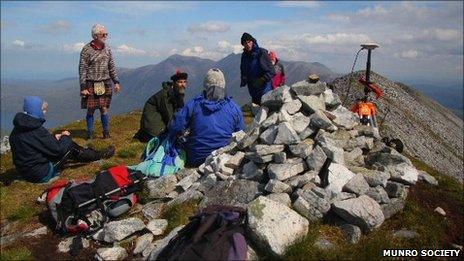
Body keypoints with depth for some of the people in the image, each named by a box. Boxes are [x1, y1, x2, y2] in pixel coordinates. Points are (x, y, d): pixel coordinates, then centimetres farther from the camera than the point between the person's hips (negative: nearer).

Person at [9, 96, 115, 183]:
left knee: (66, 144, 16)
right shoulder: (37, 131, -26)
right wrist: (65, 137, -2)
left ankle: (94, 154, 30)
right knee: (70, 145, 0)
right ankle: (99, 155, 18)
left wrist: (54, 137, 5)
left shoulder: (18, 129, 3)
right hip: (42, 174, -9)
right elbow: (57, 149, -19)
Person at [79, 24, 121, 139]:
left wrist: (116, 82, 9)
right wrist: (83, 87, -12)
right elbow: (82, 69, -7)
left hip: (105, 84, 3)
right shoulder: (87, 49, -7)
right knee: (90, 110, 4)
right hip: (91, 85, -3)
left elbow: (112, 66, 14)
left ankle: (106, 133, 13)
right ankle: (90, 134, 15)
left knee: (104, 109, 4)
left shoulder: (107, 48, 8)